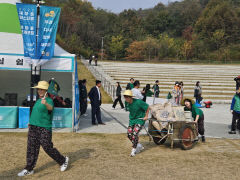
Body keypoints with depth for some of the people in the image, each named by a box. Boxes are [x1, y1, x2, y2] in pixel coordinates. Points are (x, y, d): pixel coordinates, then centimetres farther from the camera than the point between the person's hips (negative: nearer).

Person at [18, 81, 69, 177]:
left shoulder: (49, 100, -12)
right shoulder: (38, 100, 15)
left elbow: (50, 108, -35)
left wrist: (46, 103, -56)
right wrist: (31, 122, 24)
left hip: (44, 128, -8)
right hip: (33, 128, 8)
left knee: (48, 148, -5)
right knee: (31, 148, 9)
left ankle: (63, 160, 16)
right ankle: (29, 169, 19)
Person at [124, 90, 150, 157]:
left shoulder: (138, 102, -25)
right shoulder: (127, 103, -6)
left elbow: (147, 107, -12)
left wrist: (146, 116, -6)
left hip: (140, 119, -7)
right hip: (132, 120, 7)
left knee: (134, 134, -18)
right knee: (129, 134, 0)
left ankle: (133, 150, 1)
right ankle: (139, 146, 21)